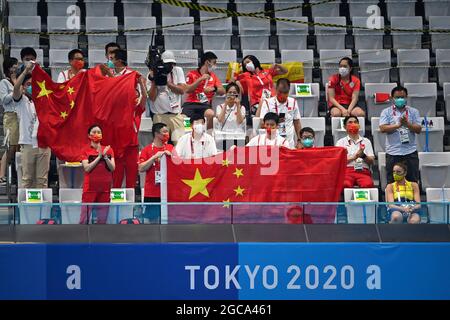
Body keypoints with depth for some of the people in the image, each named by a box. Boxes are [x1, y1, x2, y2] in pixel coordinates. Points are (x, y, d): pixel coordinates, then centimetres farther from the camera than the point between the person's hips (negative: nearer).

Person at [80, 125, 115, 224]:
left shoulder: (108, 150, 11)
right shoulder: (86, 151, 4)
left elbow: (112, 168, 2)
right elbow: (87, 168, -9)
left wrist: (105, 156, -12)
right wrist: (99, 156, -12)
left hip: (105, 189, 3)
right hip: (90, 188, -3)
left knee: (102, 219, 4)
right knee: (84, 219, -6)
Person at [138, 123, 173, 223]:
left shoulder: (170, 148, 9)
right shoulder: (147, 150, 1)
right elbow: (141, 168, -7)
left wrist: (170, 155, -9)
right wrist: (154, 157, -15)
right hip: (152, 193, -2)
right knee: (154, 220, 1)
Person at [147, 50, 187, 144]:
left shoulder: (178, 71, 8)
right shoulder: (152, 74, 4)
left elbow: (182, 90, -3)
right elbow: (152, 97, -4)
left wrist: (167, 82, -11)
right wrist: (153, 81, -12)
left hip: (176, 115, 1)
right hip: (159, 116, -1)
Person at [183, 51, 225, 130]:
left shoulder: (213, 76, 18)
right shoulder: (192, 74, 9)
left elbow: (222, 91, 11)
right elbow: (187, 90, -6)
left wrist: (213, 89, -9)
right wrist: (200, 79, -9)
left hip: (205, 105, 2)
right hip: (191, 103, -2)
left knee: (211, 114, -34)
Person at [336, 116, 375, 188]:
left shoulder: (366, 141, 25)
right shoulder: (341, 142, 19)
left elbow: (372, 161, 15)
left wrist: (363, 156, -6)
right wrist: (354, 157, -7)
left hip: (363, 171, 1)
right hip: (347, 170, -1)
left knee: (368, 184, -36)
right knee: (345, 185, -39)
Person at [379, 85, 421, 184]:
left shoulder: (413, 112, 11)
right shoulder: (386, 112, 7)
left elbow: (418, 129, 1)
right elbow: (383, 128, -7)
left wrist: (407, 124, -16)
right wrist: (398, 125, -15)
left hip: (410, 152, 1)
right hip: (393, 153, -1)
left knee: (413, 182, 2)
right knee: (392, 183, 2)